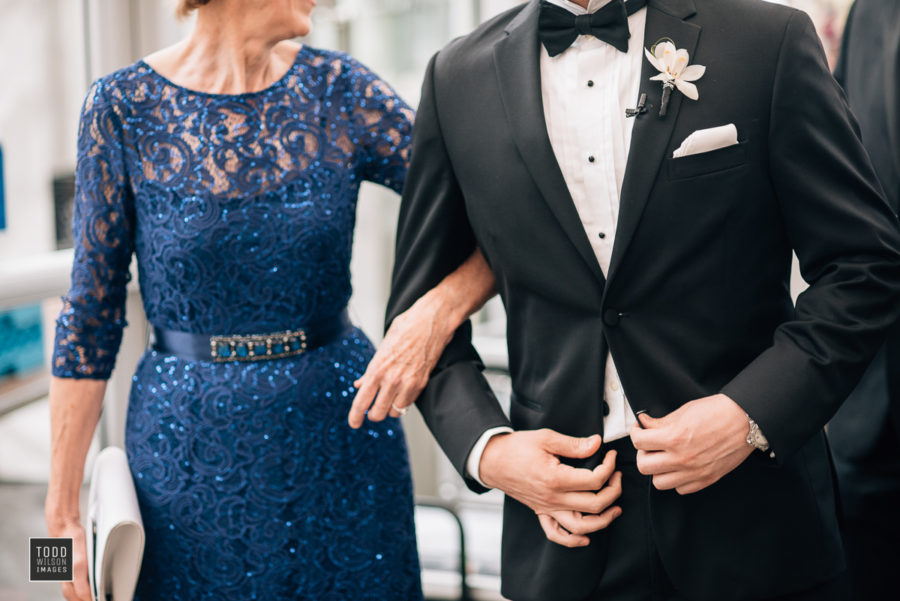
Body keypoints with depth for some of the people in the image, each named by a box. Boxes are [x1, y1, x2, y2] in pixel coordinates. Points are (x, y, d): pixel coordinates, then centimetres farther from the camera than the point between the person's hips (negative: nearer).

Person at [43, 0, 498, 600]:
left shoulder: (341, 91, -4)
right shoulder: (122, 107, -8)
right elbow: (91, 315, -3)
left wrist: (438, 310, -28)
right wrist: (63, 511, -3)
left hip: (340, 429, 2)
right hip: (189, 453, -1)